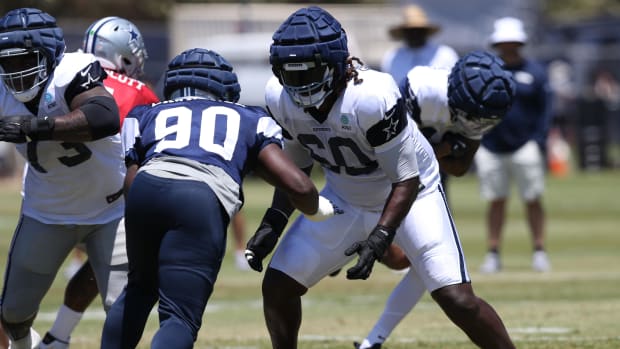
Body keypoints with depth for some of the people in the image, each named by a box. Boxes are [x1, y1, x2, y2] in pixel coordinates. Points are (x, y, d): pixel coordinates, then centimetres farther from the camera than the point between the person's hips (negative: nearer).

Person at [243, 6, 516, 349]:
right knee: (277, 285, -2)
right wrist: (273, 223, -8)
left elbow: (406, 179, -25)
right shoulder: (280, 99, -17)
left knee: (457, 300, -17)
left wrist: (379, 238, -34)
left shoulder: (372, 98, -35)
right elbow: (295, 166, 2)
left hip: (408, 193, -5)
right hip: (345, 200, 5)